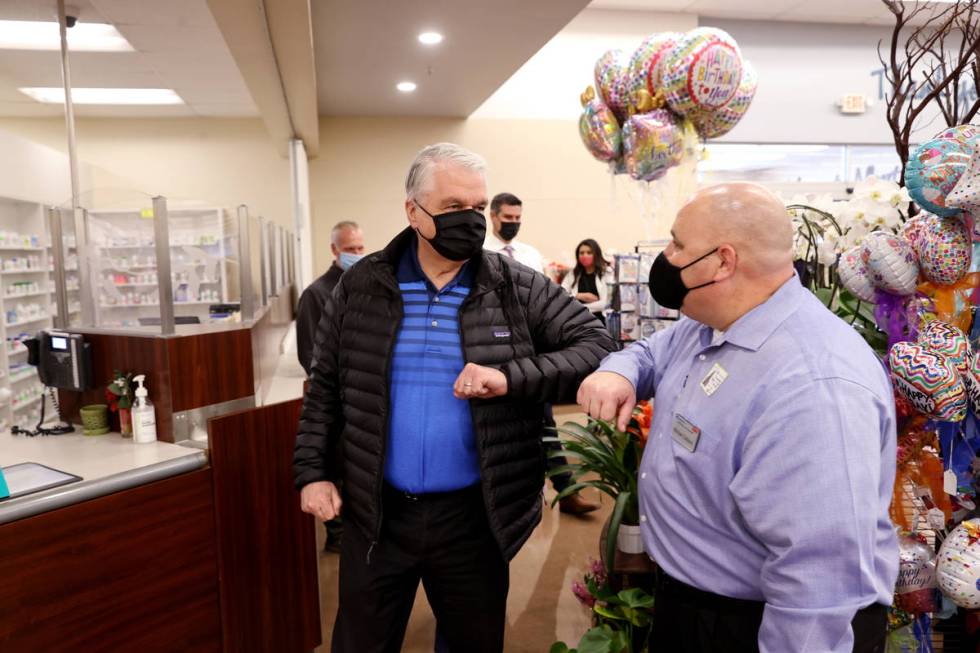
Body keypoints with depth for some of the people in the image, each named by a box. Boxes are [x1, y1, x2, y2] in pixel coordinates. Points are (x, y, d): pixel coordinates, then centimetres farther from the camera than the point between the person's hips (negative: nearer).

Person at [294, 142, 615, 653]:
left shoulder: (519, 290, -6)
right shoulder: (360, 287, -1)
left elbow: (597, 347, -10)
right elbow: (325, 388, 6)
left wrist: (511, 377, -23)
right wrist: (313, 471, 0)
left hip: (474, 516, -1)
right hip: (375, 514, 1)